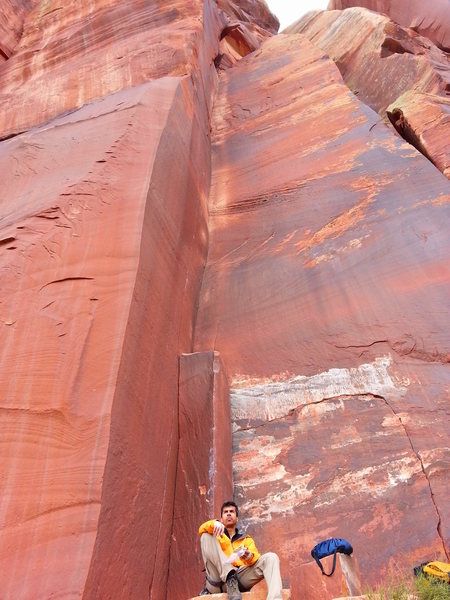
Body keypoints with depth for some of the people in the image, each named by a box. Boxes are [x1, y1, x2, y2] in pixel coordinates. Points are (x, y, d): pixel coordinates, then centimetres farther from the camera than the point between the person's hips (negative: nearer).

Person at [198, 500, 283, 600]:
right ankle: (229, 578, -30)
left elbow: (256, 559, 7)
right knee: (207, 536, -13)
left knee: (271, 557, -17)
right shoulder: (217, 533, 27)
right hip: (218, 580, 0)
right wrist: (215, 524, -21)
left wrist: (249, 557, -19)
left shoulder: (247, 539, 28)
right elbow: (202, 529, 3)